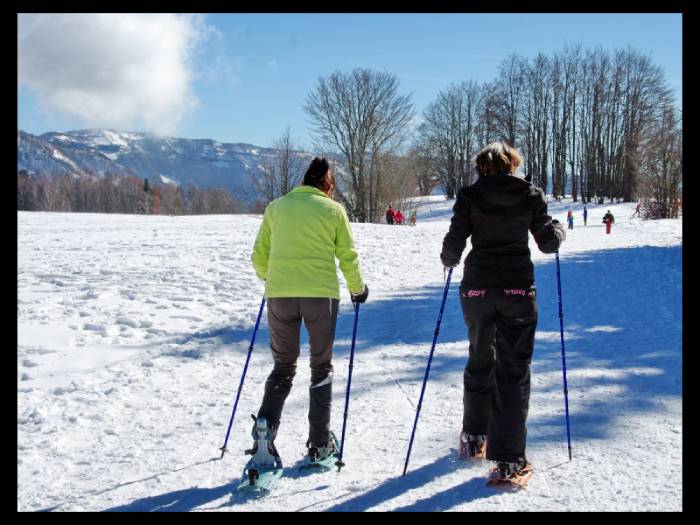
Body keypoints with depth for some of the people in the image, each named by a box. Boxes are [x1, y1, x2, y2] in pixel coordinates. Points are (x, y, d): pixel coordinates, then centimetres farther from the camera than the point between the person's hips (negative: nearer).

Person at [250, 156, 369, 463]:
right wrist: (357, 289, 23)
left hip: (279, 296, 2)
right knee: (321, 367, 14)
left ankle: (266, 424, -8)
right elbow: (348, 257, 6)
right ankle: (319, 444, 14)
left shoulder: (276, 207, 10)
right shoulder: (333, 210, 4)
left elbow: (259, 256, 12)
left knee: (283, 366, 15)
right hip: (321, 295, -2)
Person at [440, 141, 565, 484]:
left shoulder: (469, 196, -2)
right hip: (518, 289, -1)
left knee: (479, 361, 20)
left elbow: (454, 243, -6)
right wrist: (559, 231, 24)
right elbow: (548, 243, 2)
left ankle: (474, 438, 33)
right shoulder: (530, 195, -1)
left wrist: (449, 259, 16)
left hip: (477, 288, 1)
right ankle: (508, 460, -2)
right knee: (514, 369, 2)